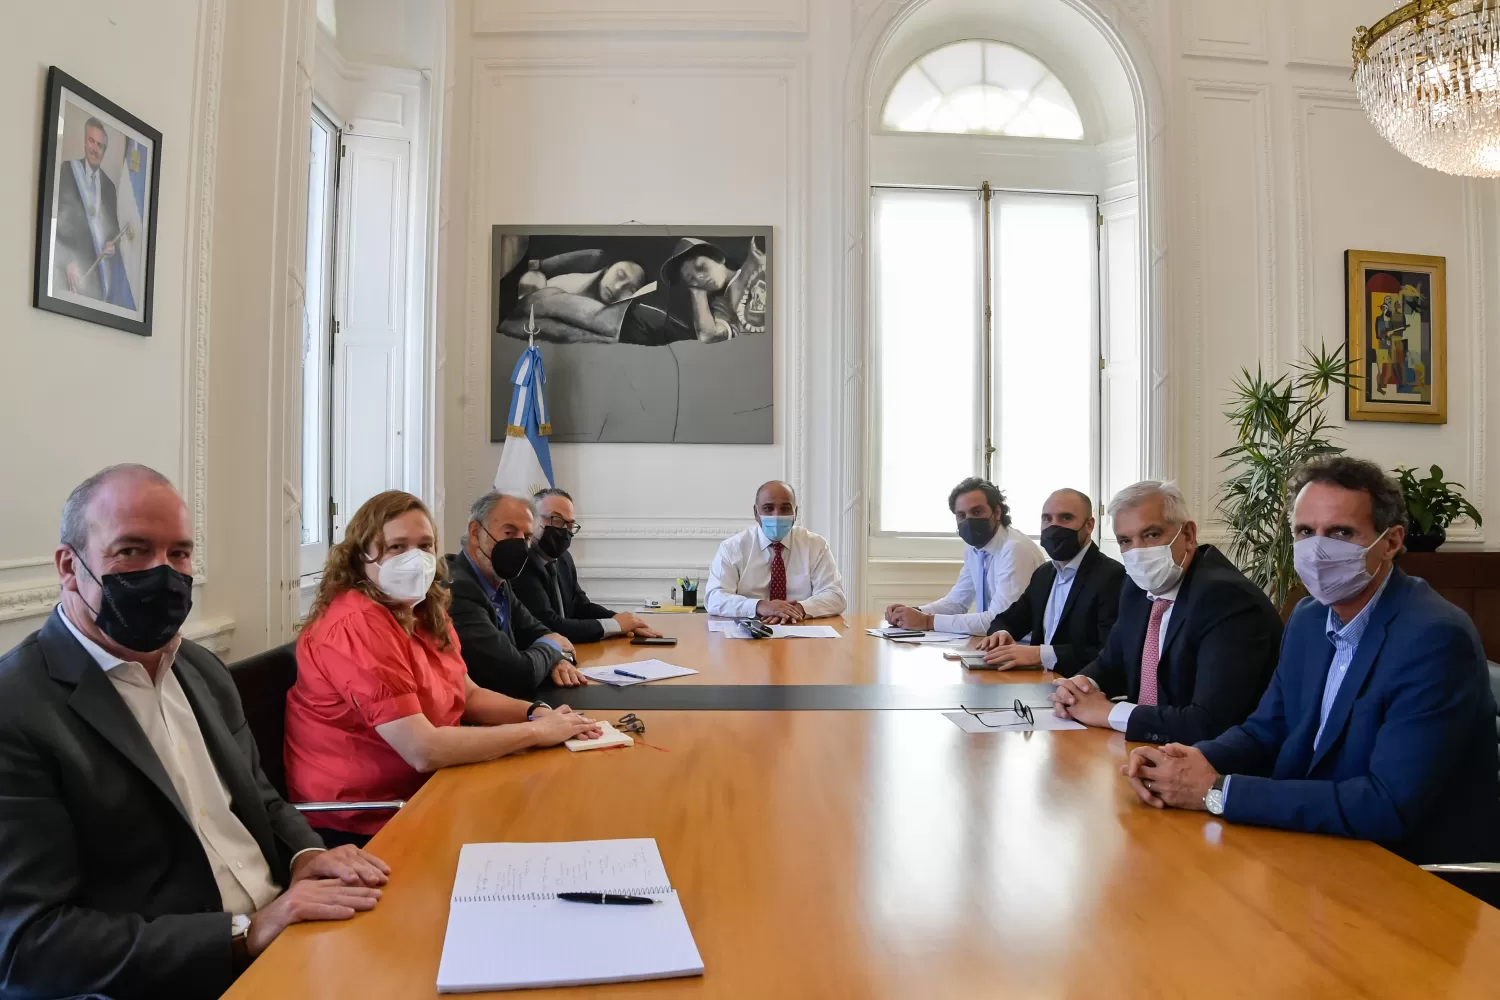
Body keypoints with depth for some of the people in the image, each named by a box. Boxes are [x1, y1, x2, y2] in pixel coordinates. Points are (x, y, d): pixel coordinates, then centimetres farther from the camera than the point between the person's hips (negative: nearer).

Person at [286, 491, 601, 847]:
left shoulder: (425, 613, 7)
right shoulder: (357, 627, -22)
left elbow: (467, 695, 13)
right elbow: (423, 750, -27)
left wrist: (537, 712, -6)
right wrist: (536, 730, -19)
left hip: (423, 791, 8)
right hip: (365, 825, -8)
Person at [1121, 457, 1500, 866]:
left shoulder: (1435, 638, -22)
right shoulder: (1309, 617, 2)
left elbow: (1390, 805, -28)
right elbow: (1266, 731, 10)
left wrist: (1218, 790, -25)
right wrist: (1192, 759, -12)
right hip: (1328, 852, 6)